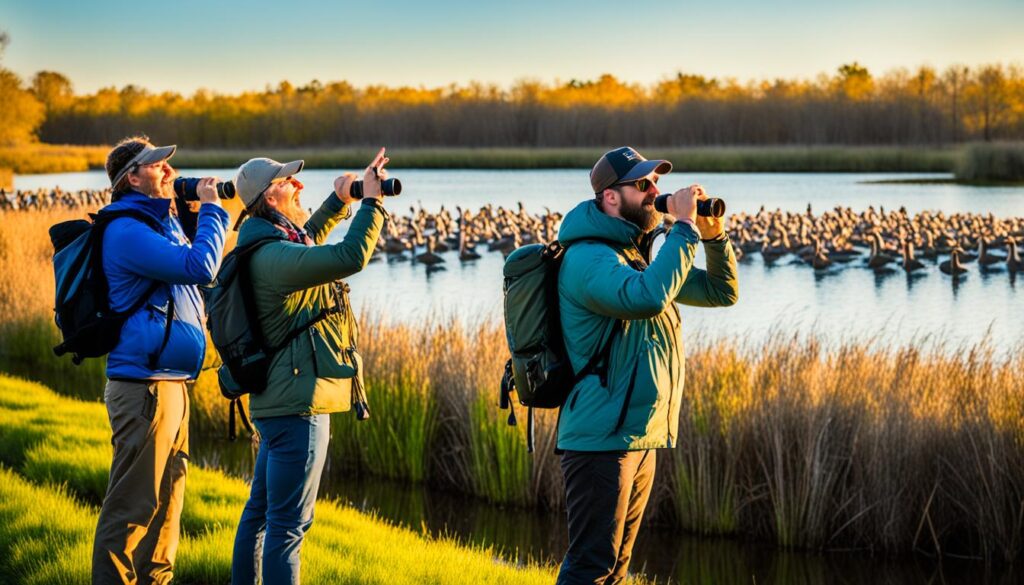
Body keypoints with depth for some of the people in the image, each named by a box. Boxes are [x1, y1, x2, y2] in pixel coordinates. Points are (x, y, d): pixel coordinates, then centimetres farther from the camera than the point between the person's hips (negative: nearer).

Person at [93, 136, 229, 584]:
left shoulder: (159, 223, 17)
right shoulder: (128, 231, -15)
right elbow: (199, 267, -22)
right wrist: (211, 209, -12)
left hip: (169, 382, 10)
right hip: (144, 384, -10)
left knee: (166, 496, 17)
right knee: (134, 504, -7)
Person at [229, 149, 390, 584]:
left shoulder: (271, 247, 12)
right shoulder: (274, 257, -20)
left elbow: (308, 246, 35)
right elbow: (351, 257, -29)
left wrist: (339, 202, 24)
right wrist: (370, 200, -17)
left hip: (280, 401, 11)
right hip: (296, 405, -11)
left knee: (260, 511, 18)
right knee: (288, 523, -9)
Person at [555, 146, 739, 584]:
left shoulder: (640, 258, 16)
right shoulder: (587, 258, -14)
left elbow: (722, 292, 20)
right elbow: (646, 298, -33)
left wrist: (714, 235, 4)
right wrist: (684, 227, -24)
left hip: (641, 438, 10)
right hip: (601, 438, -10)